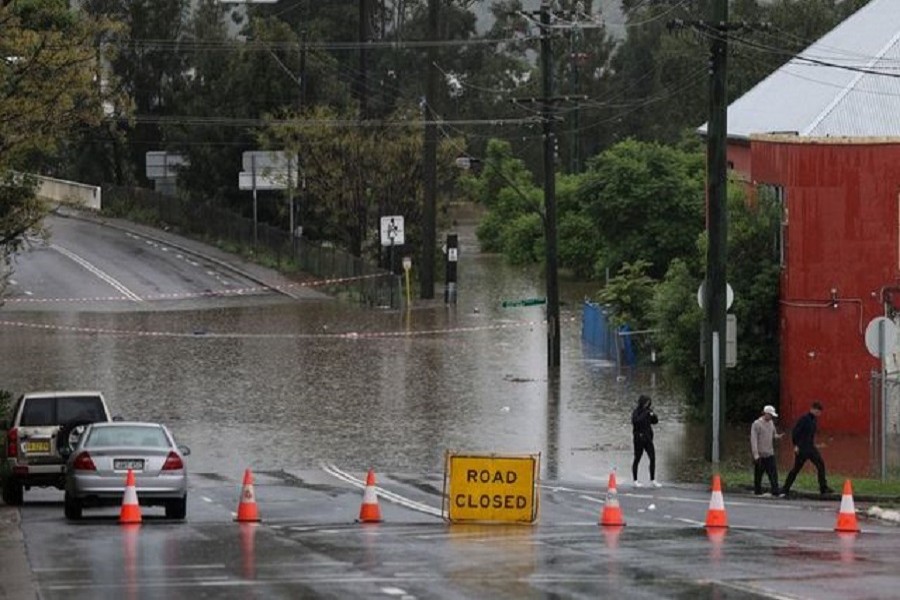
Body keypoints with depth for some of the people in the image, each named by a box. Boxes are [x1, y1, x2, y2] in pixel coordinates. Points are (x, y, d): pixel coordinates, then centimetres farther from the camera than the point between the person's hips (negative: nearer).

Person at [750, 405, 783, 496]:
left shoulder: (771, 423, 11)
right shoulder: (756, 424, -9)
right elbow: (753, 440, -12)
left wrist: (778, 436, -3)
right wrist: (756, 455, -18)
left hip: (770, 454, 5)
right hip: (760, 455, -5)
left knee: (773, 473, -4)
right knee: (758, 475, 3)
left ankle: (775, 491, -5)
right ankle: (758, 491, 14)